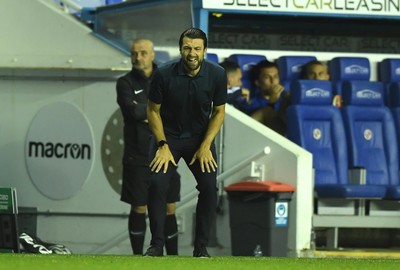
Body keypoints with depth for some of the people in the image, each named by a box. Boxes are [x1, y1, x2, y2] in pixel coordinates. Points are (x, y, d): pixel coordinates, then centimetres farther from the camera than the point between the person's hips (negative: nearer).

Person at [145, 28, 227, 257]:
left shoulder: (217, 75, -15)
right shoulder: (164, 74, -19)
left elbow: (219, 111, -3)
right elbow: (153, 110, -7)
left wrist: (205, 146, -11)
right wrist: (163, 146, -13)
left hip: (200, 137, 1)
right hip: (168, 136, -1)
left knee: (210, 186, -16)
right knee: (157, 183, -20)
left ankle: (201, 247, -3)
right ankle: (157, 245, -7)